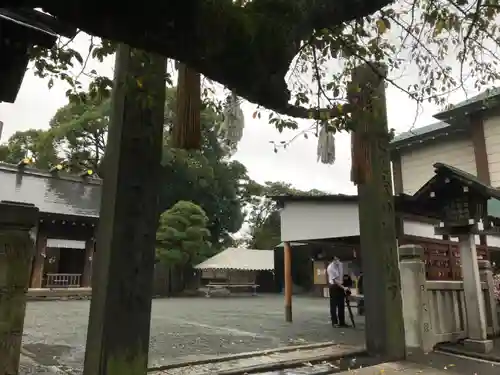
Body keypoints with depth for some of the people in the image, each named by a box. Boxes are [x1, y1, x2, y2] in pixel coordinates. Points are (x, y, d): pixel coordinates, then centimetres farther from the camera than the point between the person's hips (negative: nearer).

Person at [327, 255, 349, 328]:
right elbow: (335, 280, -24)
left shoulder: (340, 264, 0)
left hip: (340, 285, 7)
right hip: (334, 286, -6)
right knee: (334, 305, 1)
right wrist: (343, 288, -30)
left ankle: (342, 322, 19)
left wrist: (342, 281, 8)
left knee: (341, 305, 10)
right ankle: (334, 322, 10)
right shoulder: (330, 268, -22)